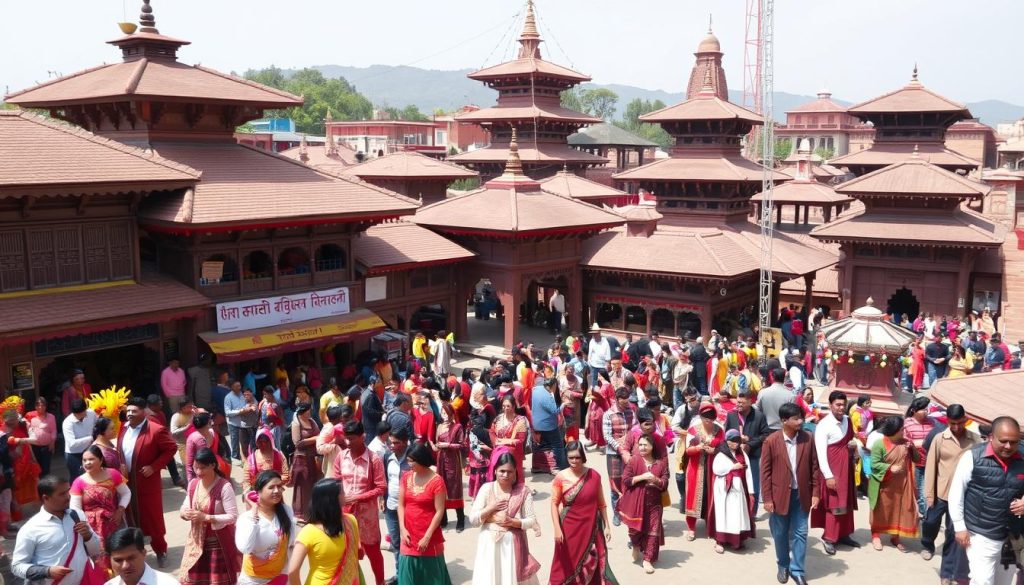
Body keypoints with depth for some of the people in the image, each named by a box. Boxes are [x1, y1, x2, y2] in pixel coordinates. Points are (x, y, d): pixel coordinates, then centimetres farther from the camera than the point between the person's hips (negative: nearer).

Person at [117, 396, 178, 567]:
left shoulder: (156, 430, -17)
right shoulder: (123, 428, 4)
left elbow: (172, 448, -13)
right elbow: (119, 451, 17)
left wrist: (154, 466, -17)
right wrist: (120, 466, -1)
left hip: (147, 484, -6)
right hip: (126, 483, 6)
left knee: (153, 519, 5)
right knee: (132, 519, 16)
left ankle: (160, 551, 21)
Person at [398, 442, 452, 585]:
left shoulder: (436, 481, -13)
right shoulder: (406, 477, 2)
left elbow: (439, 512, -13)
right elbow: (401, 505, 5)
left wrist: (427, 537, -14)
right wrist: (403, 529, -5)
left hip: (429, 538, -4)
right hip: (409, 536, 4)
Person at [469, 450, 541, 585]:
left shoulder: (523, 491, -3)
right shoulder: (487, 488, -2)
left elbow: (532, 521, -3)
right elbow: (473, 519, -4)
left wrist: (512, 522, -17)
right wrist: (491, 507, -15)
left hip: (512, 544, 0)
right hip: (490, 544, 1)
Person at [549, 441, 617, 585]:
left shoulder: (594, 476, -4)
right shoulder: (560, 477, -9)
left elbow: (601, 503, 3)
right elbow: (554, 503, -6)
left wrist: (607, 525, 4)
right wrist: (557, 528, -13)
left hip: (591, 527, 1)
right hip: (570, 528, -1)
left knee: (593, 564, 8)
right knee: (567, 563, 9)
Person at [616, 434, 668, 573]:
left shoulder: (661, 463, -1)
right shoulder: (633, 460, -5)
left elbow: (665, 485, -2)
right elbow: (625, 480, -10)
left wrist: (655, 480, -22)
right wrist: (642, 477, -21)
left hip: (653, 502, 1)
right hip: (635, 501, -1)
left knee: (652, 530, -1)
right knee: (636, 528, 8)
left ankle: (647, 560, 8)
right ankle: (636, 548, 39)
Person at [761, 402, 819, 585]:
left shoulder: (808, 438, -5)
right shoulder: (771, 441, -13)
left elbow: (814, 467, 2)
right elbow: (765, 471, -8)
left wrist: (815, 493, -1)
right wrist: (767, 498, -9)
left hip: (801, 494, 2)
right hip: (780, 495, -2)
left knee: (800, 533, 7)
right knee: (781, 534, 13)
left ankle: (797, 570, 20)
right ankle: (783, 566, 33)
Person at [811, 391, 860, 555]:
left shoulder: (847, 421, 4)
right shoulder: (823, 425, -18)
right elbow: (821, 453, -20)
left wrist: (855, 443, -4)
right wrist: (828, 476, -22)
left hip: (846, 466, 7)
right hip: (832, 468, -7)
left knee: (847, 501, 14)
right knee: (835, 503, -5)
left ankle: (843, 535, 26)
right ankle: (829, 538, 4)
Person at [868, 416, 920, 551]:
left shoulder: (905, 443, 2)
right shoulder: (880, 444, -15)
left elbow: (917, 459, 7)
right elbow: (874, 464, -16)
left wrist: (913, 448, -11)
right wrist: (890, 468, -28)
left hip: (902, 484, 5)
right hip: (884, 484, -5)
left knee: (900, 510, 9)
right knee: (881, 510, 8)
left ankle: (895, 537, 24)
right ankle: (876, 535, 22)